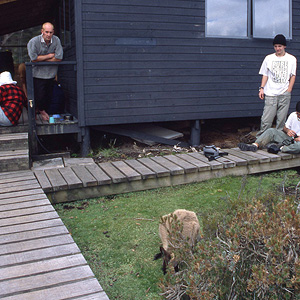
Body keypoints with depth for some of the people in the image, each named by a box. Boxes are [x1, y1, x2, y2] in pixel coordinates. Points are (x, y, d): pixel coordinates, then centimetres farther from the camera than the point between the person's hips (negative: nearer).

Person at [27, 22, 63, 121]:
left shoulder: (56, 40, -5)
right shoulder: (34, 41, -14)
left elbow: (59, 58, -9)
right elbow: (34, 58, -19)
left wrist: (42, 59, -10)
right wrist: (50, 56, -12)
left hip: (51, 73, 3)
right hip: (38, 74, -3)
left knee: (49, 95, 9)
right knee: (39, 95, -2)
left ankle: (44, 110, 34)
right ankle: (42, 111, 27)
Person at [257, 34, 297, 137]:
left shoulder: (292, 59, 8)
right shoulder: (268, 58, 9)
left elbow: (293, 75, 9)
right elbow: (265, 75, 12)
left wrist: (289, 90, -1)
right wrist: (262, 88, 2)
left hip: (285, 94, 1)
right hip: (270, 93, 0)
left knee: (282, 119, 2)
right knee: (266, 119, -7)